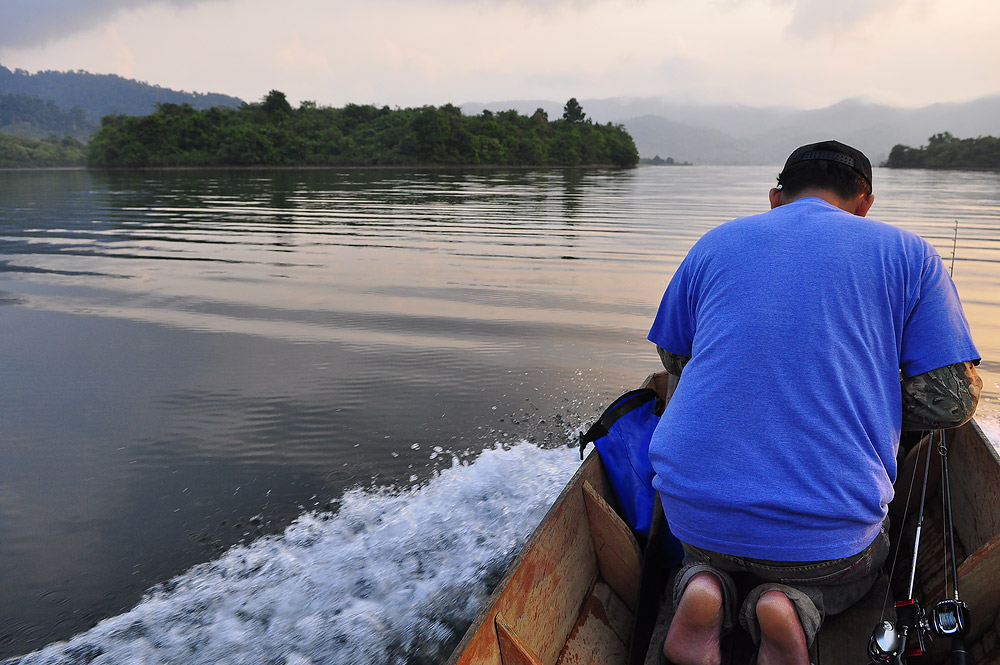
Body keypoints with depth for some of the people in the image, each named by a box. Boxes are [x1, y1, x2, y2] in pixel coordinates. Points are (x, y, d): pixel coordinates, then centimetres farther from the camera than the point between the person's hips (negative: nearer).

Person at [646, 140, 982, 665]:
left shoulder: (715, 242, 7)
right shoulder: (909, 253, 3)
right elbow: (953, 400, 0)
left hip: (696, 516, 2)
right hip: (827, 535, -1)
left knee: (708, 550, 37)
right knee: (863, 562, 35)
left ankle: (702, 585, 1)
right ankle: (800, 607, 1)